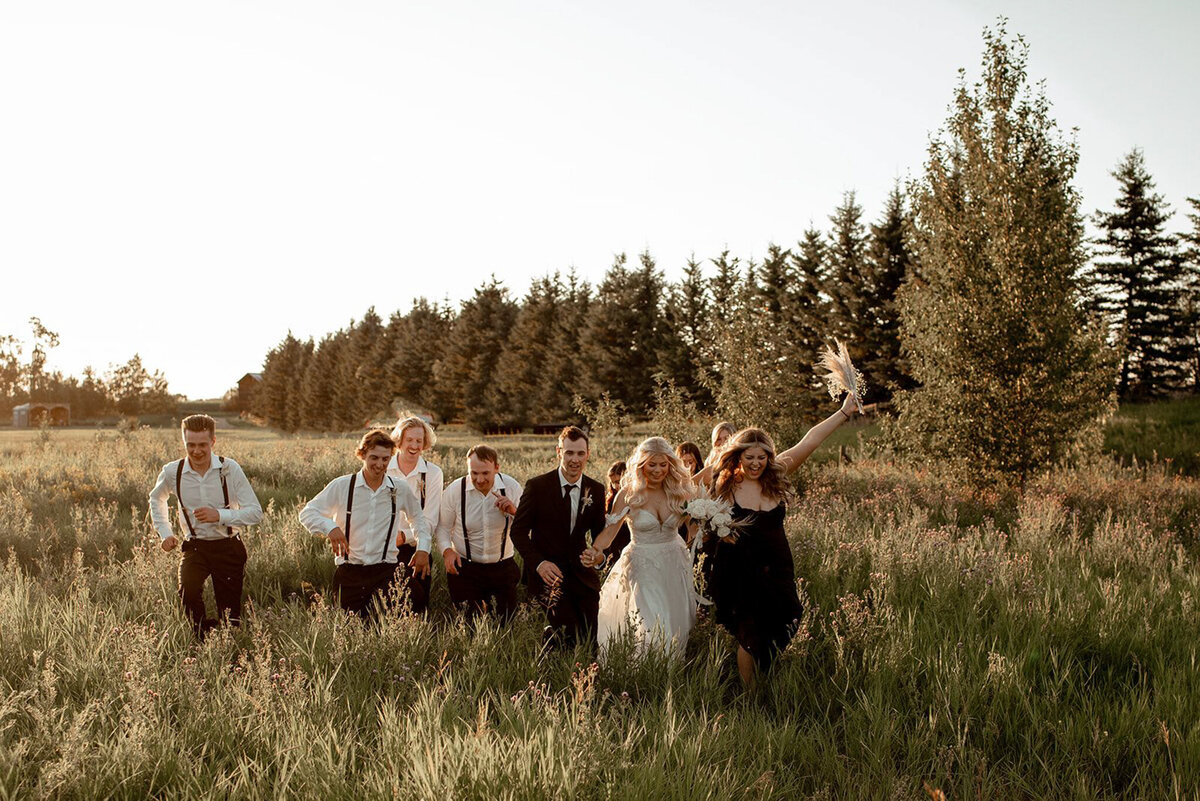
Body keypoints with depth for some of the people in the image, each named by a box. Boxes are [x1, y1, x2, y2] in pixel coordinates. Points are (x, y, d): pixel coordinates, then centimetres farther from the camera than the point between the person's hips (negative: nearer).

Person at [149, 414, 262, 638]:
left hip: (228, 546, -1)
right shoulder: (172, 472, -5)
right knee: (188, 589, -29)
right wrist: (165, 533, 10)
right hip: (195, 546, 1)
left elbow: (255, 512, -12)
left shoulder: (230, 469, -13)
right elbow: (156, 499, 19)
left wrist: (220, 516, -25)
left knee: (231, 617, 4)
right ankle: (203, 640, -5)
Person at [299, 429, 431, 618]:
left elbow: (420, 517, 22)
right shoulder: (342, 486, -2)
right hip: (348, 571, 0)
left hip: (386, 570, 0)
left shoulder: (400, 489, 4)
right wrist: (330, 527, -18)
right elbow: (307, 513, 1)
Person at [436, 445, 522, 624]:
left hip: (503, 567, 1)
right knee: (469, 624, 2)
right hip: (465, 566, -1)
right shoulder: (455, 490, -10)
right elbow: (443, 527, 3)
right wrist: (447, 551, -15)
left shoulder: (511, 487, -8)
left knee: (506, 623, 8)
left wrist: (513, 511, -21)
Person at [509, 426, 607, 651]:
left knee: (591, 638, 1)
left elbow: (599, 531, 13)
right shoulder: (537, 486, -7)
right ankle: (549, 640, 12)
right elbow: (518, 530, -3)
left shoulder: (596, 490, 4)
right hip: (548, 571, -4)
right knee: (569, 631, -19)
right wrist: (537, 562, -16)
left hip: (582, 573, 4)